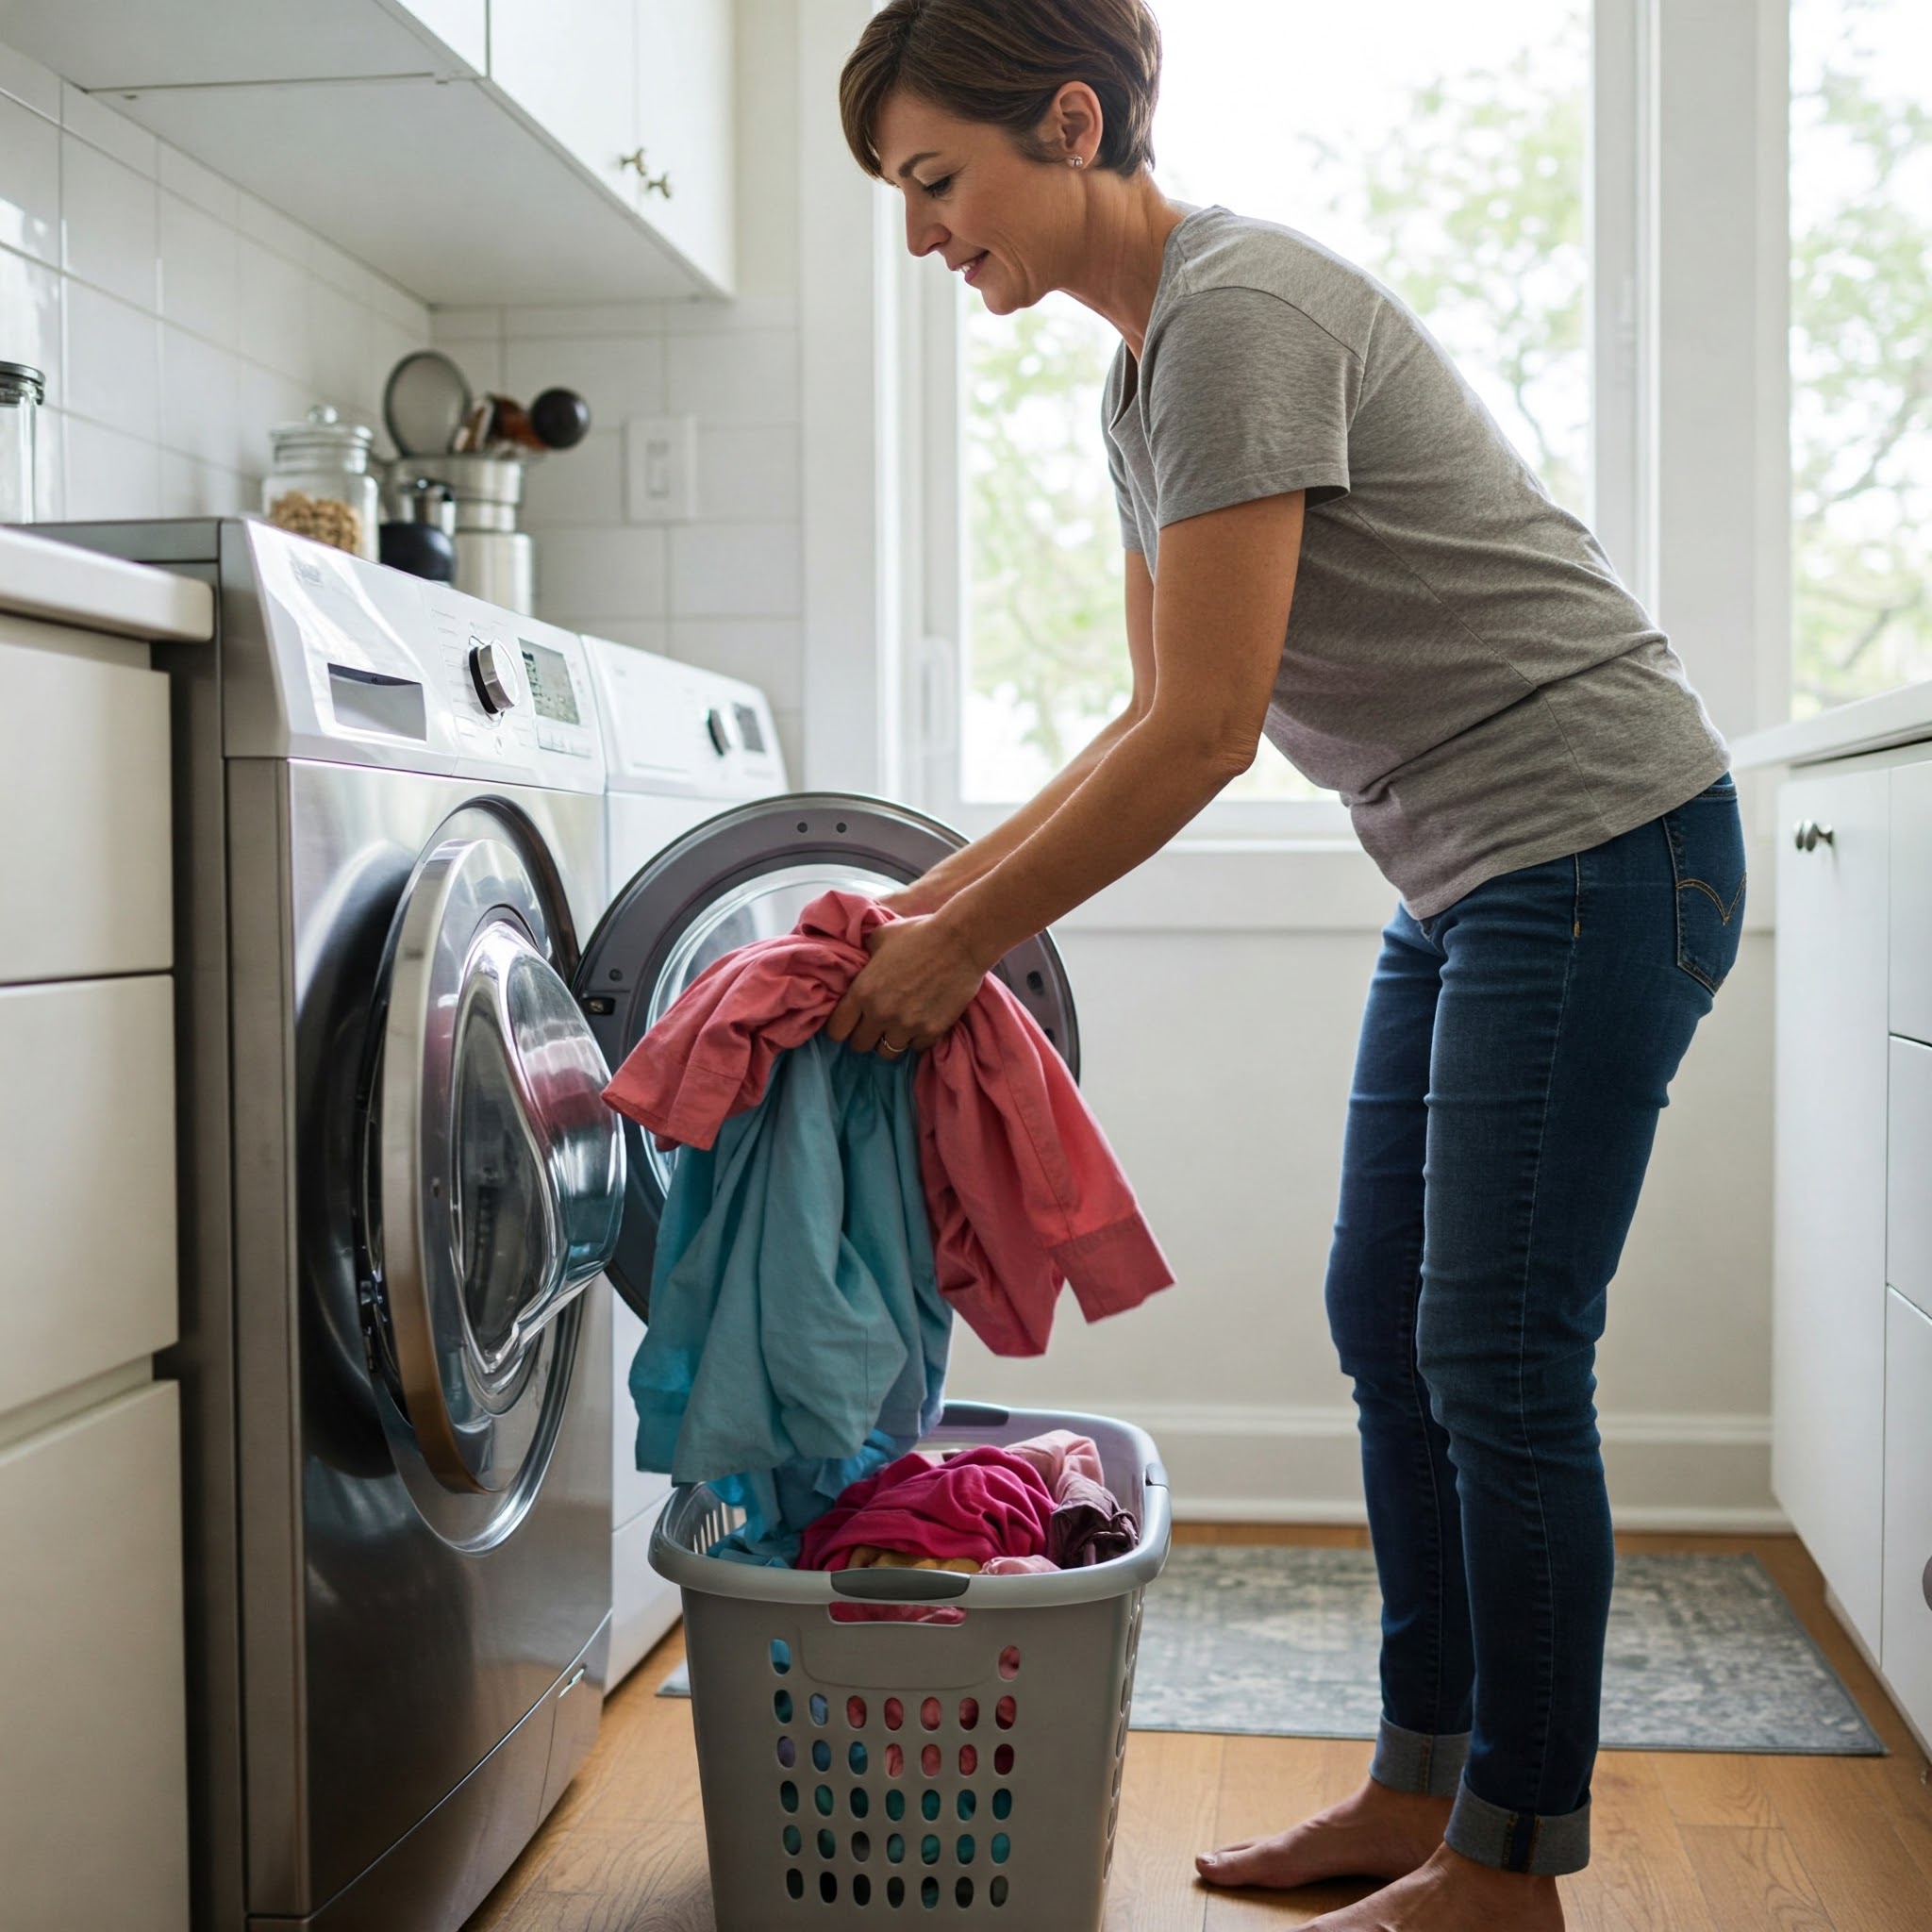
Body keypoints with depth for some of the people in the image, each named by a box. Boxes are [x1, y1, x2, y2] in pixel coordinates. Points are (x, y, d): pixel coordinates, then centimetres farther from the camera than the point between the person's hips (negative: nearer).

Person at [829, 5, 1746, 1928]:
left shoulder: (1240, 313, -18)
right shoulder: (1147, 370, 12)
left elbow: (1202, 734, -22)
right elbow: (1168, 724, 14)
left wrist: (957, 946, -14)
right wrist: (930, 894, 9)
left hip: (1595, 834, -10)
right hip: (1468, 874, 10)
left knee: (1495, 1357, -5)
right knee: (1389, 1324, 12)